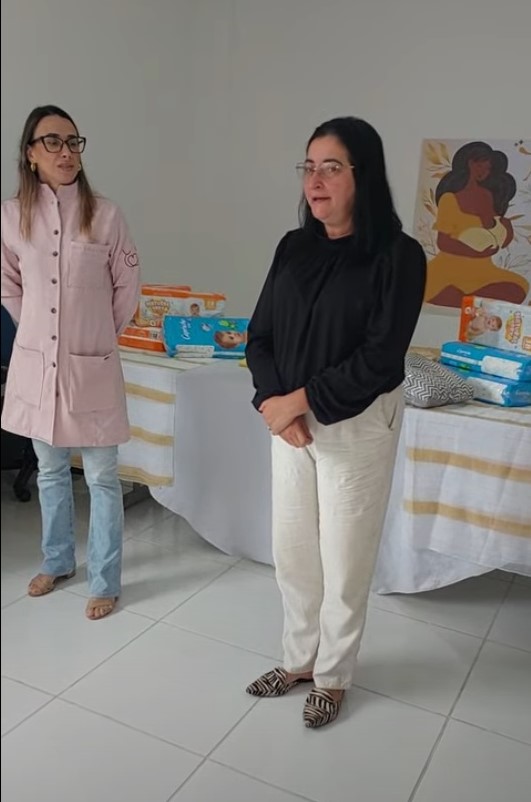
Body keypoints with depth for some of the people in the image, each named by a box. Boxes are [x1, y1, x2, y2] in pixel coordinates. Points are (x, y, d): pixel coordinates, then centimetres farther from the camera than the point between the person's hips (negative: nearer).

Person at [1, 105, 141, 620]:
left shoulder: (104, 215, -7)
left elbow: (127, 286, 4)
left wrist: (101, 335, 9)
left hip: (92, 366, -2)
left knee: (102, 477, 4)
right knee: (50, 471, 17)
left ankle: (105, 582, 19)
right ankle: (57, 561, 38)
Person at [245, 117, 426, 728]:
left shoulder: (398, 256, -12)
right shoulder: (293, 248, 4)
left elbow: (379, 359, -18)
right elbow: (260, 337, 4)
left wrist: (297, 400, -15)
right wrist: (275, 404, -13)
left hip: (356, 427, -5)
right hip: (289, 420, 5)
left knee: (344, 560, 8)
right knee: (291, 552, 15)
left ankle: (332, 677, 31)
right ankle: (298, 660, 37)